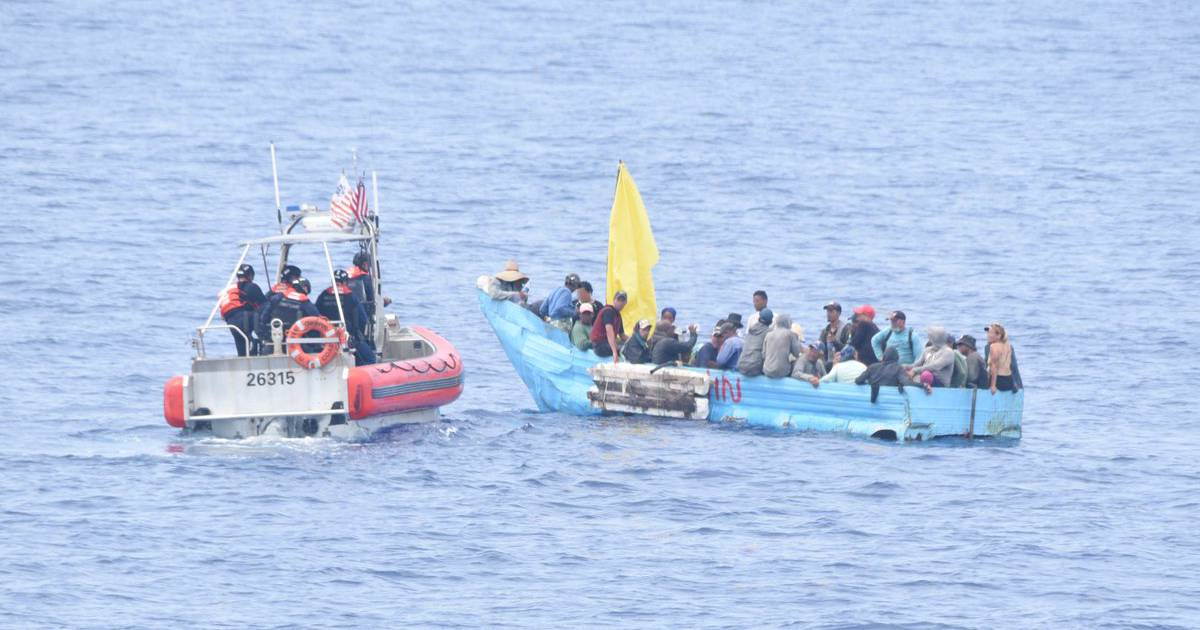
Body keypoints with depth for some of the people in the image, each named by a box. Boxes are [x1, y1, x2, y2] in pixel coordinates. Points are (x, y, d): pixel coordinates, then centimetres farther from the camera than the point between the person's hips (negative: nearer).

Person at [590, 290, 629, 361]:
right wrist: (614, 352, -40)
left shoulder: (617, 314, 17)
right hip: (599, 344, -10)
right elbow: (609, 332, -28)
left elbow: (622, 336, 23)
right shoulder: (608, 311, -13)